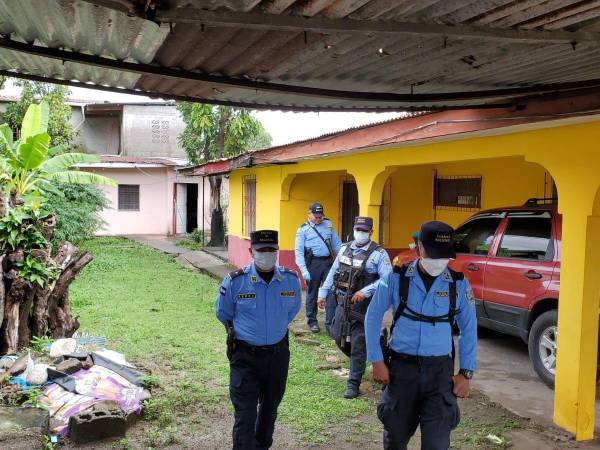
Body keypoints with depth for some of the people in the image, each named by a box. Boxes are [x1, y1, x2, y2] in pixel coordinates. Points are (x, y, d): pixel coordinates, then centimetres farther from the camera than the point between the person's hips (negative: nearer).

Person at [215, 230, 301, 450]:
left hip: (278, 354, 3)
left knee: (270, 407, 21)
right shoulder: (235, 281, -15)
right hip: (245, 356, -3)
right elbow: (223, 313, 4)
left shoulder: (291, 280, -7)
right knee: (245, 413, -4)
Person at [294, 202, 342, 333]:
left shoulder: (328, 224, 11)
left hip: (329, 262, 3)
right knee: (312, 294, 9)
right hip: (313, 263, -3)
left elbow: (337, 244, 14)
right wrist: (304, 270, -15)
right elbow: (299, 251, -6)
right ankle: (312, 321, 22)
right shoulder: (303, 229, 0)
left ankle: (330, 323, 5)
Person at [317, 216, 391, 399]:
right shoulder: (345, 249, 8)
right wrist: (323, 293, 13)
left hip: (362, 307, -6)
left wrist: (366, 292, -27)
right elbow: (333, 273, 16)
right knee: (338, 337, 16)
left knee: (358, 345, 0)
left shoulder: (379, 254, -10)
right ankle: (358, 361, 43)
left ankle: (353, 384, 11)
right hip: (342, 303, 6)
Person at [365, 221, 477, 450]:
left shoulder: (459, 284, -3)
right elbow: (373, 317, 0)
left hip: (439, 370, 0)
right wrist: (377, 360, -4)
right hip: (400, 367, 0)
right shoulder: (396, 278, -7)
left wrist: (466, 372, 2)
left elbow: (469, 329, 6)